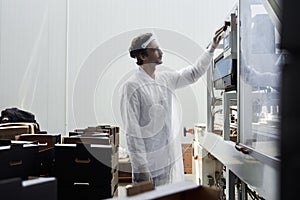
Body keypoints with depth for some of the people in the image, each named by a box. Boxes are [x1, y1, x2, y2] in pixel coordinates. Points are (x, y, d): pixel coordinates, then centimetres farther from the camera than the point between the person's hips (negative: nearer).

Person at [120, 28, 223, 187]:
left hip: (173, 159, 7)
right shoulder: (132, 87, -14)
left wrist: (212, 48, 16)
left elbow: (194, 73, 22)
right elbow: (132, 132, -17)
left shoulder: (166, 79, 7)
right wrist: (141, 168, -19)